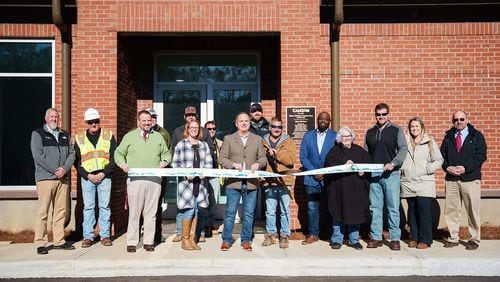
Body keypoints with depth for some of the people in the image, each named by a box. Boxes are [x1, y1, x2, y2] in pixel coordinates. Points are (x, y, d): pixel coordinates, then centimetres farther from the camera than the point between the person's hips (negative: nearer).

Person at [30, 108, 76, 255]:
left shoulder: (65, 135, 18)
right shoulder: (37, 134, 3)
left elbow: (71, 154, 11)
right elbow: (38, 156, -7)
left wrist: (64, 169, -7)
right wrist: (55, 170, -13)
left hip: (63, 178, 5)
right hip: (45, 178, -5)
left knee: (61, 211, 6)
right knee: (43, 211, -4)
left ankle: (59, 241, 13)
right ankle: (41, 243, 1)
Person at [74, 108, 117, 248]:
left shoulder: (109, 136, 6)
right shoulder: (79, 139, 9)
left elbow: (114, 157, 2)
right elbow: (76, 161, 7)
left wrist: (103, 174, -8)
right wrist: (88, 175, -6)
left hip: (104, 177, -1)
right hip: (87, 177, 1)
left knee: (104, 206, 2)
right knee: (88, 207, 2)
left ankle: (105, 235, 9)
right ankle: (87, 237, 9)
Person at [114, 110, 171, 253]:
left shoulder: (158, 137, 16)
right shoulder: (129, 136, 10)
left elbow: (166, 153, 21)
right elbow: (118, 153, 13)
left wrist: (165, 161, -1)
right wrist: (123, 164, -6)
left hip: (154, 180, 2)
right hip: (135, 179, -2)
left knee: (151, 213, 4)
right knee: (134, 212, -1)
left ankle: (149, 241, 12)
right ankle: (131, 242, 7)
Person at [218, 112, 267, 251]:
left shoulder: (257, 139, 13)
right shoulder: (228, 139, 8)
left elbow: (263, 158, 10)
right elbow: (222, 158, 3)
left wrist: (258, 164, -12)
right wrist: (233, 164, -14)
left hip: (251, 182, 2)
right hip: (233, 182, -1)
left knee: (249, 213, 7)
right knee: (230, 212, 1)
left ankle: (246, 240, 18)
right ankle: (226, 240, 13)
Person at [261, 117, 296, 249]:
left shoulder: (288, 141, 5)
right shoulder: (263, 142, 11)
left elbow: (291, 159, -8)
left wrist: (276, 153, -14)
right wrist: (268, 153, -11)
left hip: (284, 180, -2)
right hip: (269, 181, 2)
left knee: (285, 210, 1)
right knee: (270, 210, 7)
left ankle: (285, 235, 10)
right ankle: (271, 234, 20)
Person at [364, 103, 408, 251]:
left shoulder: (396, 130, 4)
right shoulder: (370, 132, 15)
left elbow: (403, 149, -5)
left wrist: (393, 163, -19)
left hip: (391, 174, -3)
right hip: (373, 174, 3)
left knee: (393, 207, -2)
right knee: (375, 207, 5)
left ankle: (395, 238, 6)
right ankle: (376, 237, 13)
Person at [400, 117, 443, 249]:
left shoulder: (429, 142, 5)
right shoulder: (404, 141, 9)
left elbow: (438, 159, 4)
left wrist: (428, 169, -8)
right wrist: (401, 168, 1)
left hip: (425, 182, -2)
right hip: (408, 182, 2)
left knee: (423, 210, -7)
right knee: (412, 210, 7)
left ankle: (425, 239, 3)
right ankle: (414, 238, 17)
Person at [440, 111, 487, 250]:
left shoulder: (476, 136, 4)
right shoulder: (448, 136, 13)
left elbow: (481, 155, -4)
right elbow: (442, 155, 12)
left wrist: (465, 168, -15)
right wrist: (447, 167, -7)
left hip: (470, 179, -3)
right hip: (451, 179, 3)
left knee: (473, 211, 1)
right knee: (450, 210, 4)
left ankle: (474, 239, 14)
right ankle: (453, 238, 15)